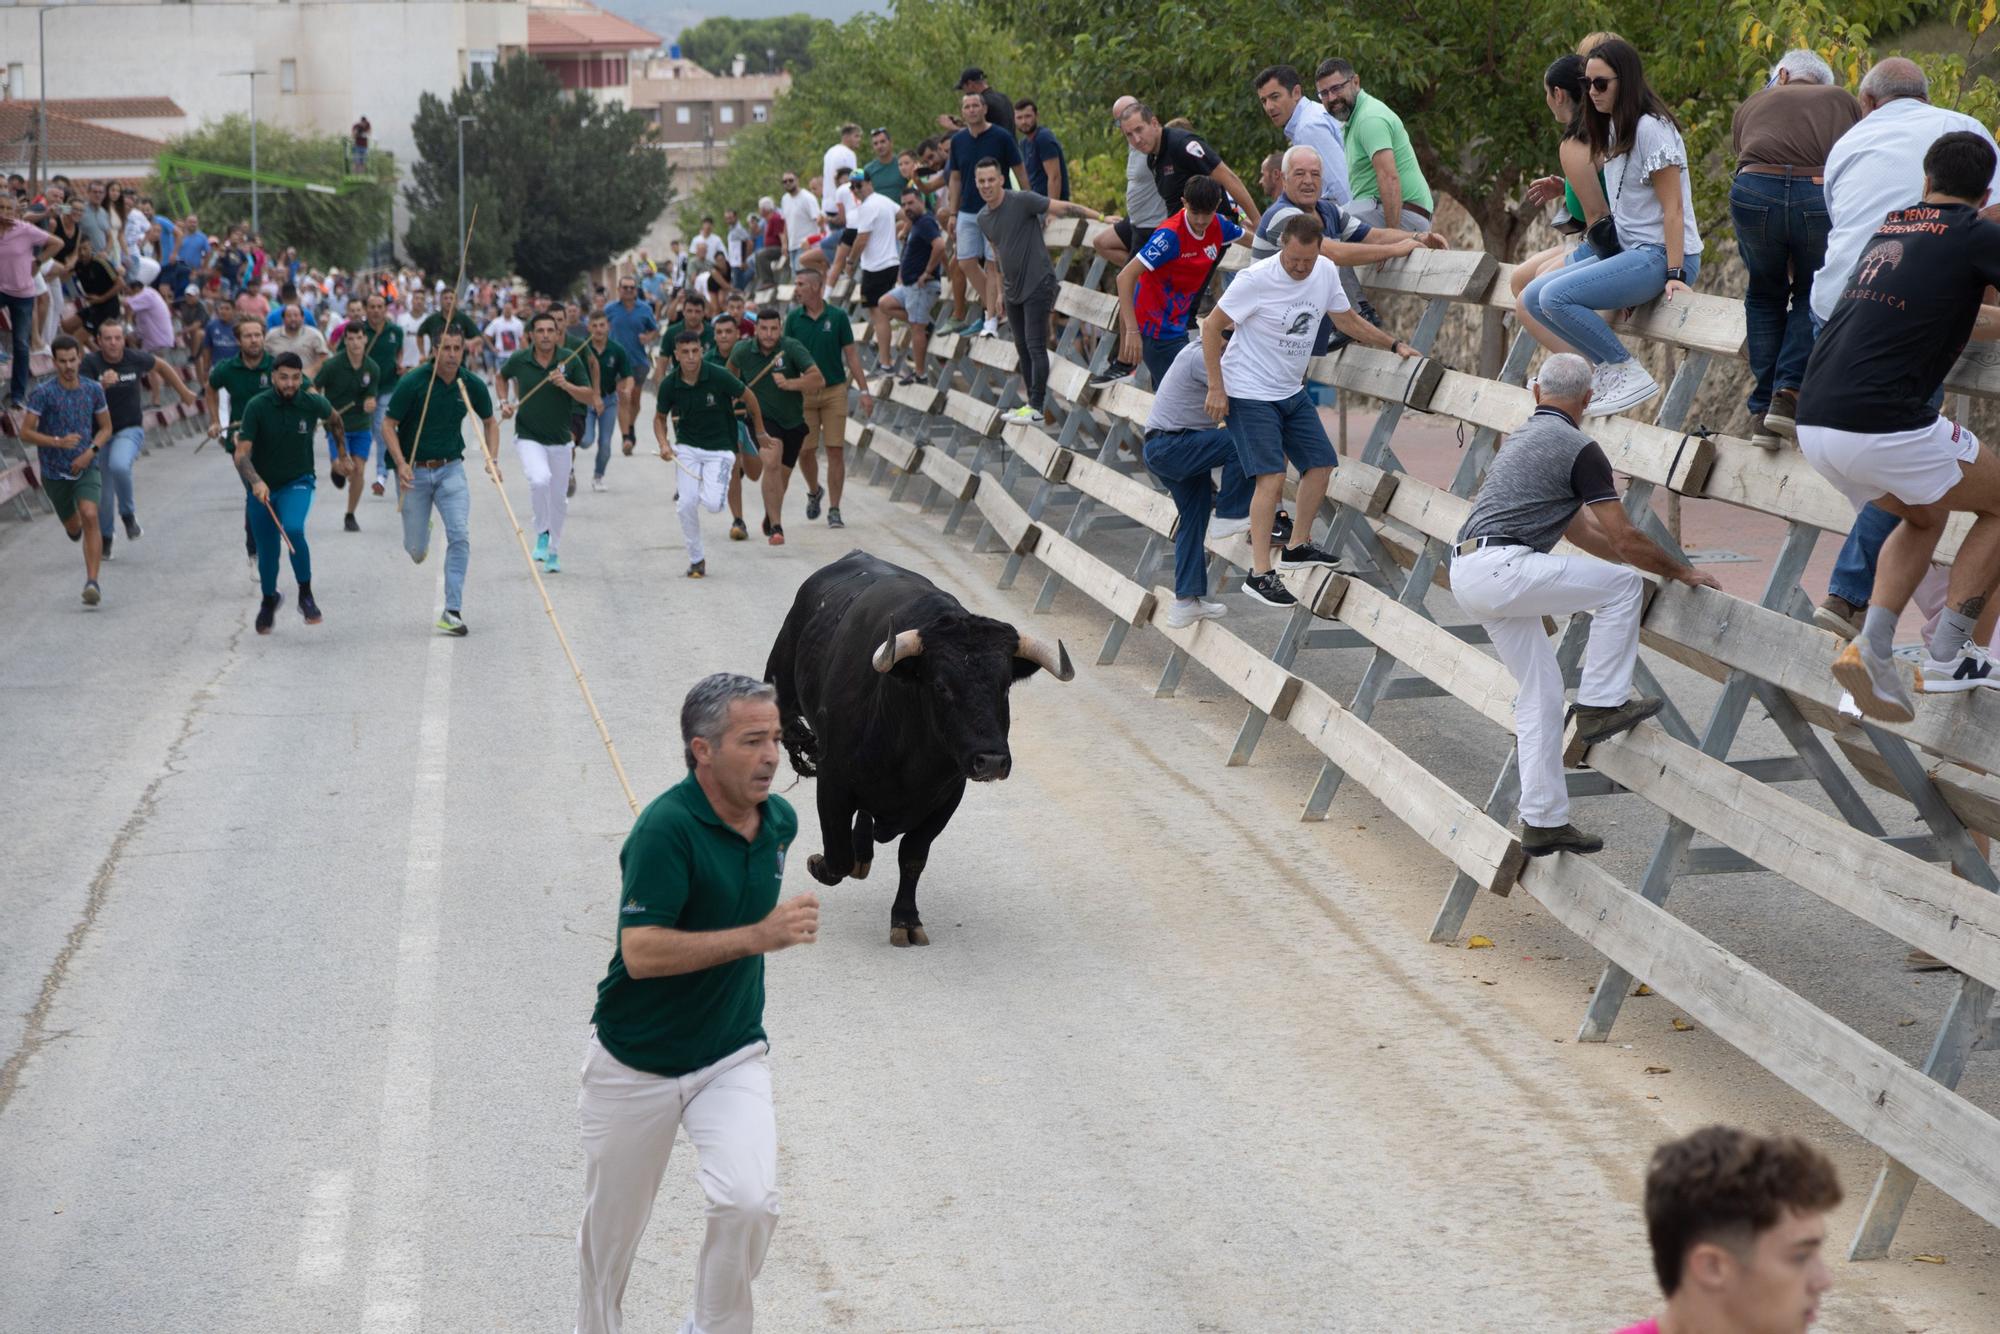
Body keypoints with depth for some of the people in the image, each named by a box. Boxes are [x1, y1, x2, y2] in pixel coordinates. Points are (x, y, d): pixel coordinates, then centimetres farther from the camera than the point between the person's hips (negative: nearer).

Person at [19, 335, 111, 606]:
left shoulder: (93, 390, -3)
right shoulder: (42, 393, -12)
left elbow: (106, 428, 8)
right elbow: (25, 433, -12)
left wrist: (91, 451, -10)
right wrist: (58, 442, -27)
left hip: (87, 469, 0)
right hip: (55, 473, 0)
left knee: (90, 517, -24)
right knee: (73, 528, 17)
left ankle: (92, 582, -25)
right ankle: (77, 523, 58)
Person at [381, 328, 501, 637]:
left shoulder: (472, 385, -5)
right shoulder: (413, 382, -15)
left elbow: (490, 422, 11)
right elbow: (388, 425, -9)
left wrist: (492, 460, -4)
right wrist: (401, 463, -23)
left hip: (451, 469, 2)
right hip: (414, 470, -2)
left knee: (460, 536, -15)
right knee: (416, 550, 5)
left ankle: (452, 611, -10)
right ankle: (420, 539, 45)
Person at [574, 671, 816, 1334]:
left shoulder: (780, 820, -1)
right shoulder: (667, 827, -23)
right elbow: (640, 952, -31)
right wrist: (760, 936, -35)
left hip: (733, 1056, 4)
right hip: (635, 1064, -4)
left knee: (750, 1201, -19)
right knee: (612, 1228, 12)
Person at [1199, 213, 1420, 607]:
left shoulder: (1326, 272, -2)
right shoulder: (1256, 279, -21)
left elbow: (1347, 320, 16)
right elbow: (1211, 326, -14)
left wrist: (1395, 345, 12)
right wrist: (1216, 388, -16)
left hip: (1292, 391, 7)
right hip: (1249, 393, -7)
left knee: (1321, 464, 10)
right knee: (1272, 477, -17)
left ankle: (1298, 547, 29)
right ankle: (1260, 574, -14)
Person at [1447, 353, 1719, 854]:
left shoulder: (1524, 437, 24)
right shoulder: (1579, 449, -6)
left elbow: (1580, 528, 31)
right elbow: (1625, 539, -6)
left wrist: (1644, 562, 34)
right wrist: (1681, 572, 9)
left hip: (1467, 575, 9)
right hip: (1501, 569, -9)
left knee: (1540, 690, 14)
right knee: (1623, 587, 1)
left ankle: (1543, 822, 15)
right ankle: (1602, 704, 6)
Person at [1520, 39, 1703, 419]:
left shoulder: (1650, 128, -13)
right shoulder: (1614, 129, 16)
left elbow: (1672, 208, -16)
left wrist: (1674, 276, -21)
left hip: (1660, 255, -10)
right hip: (1629, 251, 10)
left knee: (1556, 296, -24)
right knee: (1533, 298, 3)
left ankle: (1629, 374, -14)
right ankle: (1610, 367, 3)